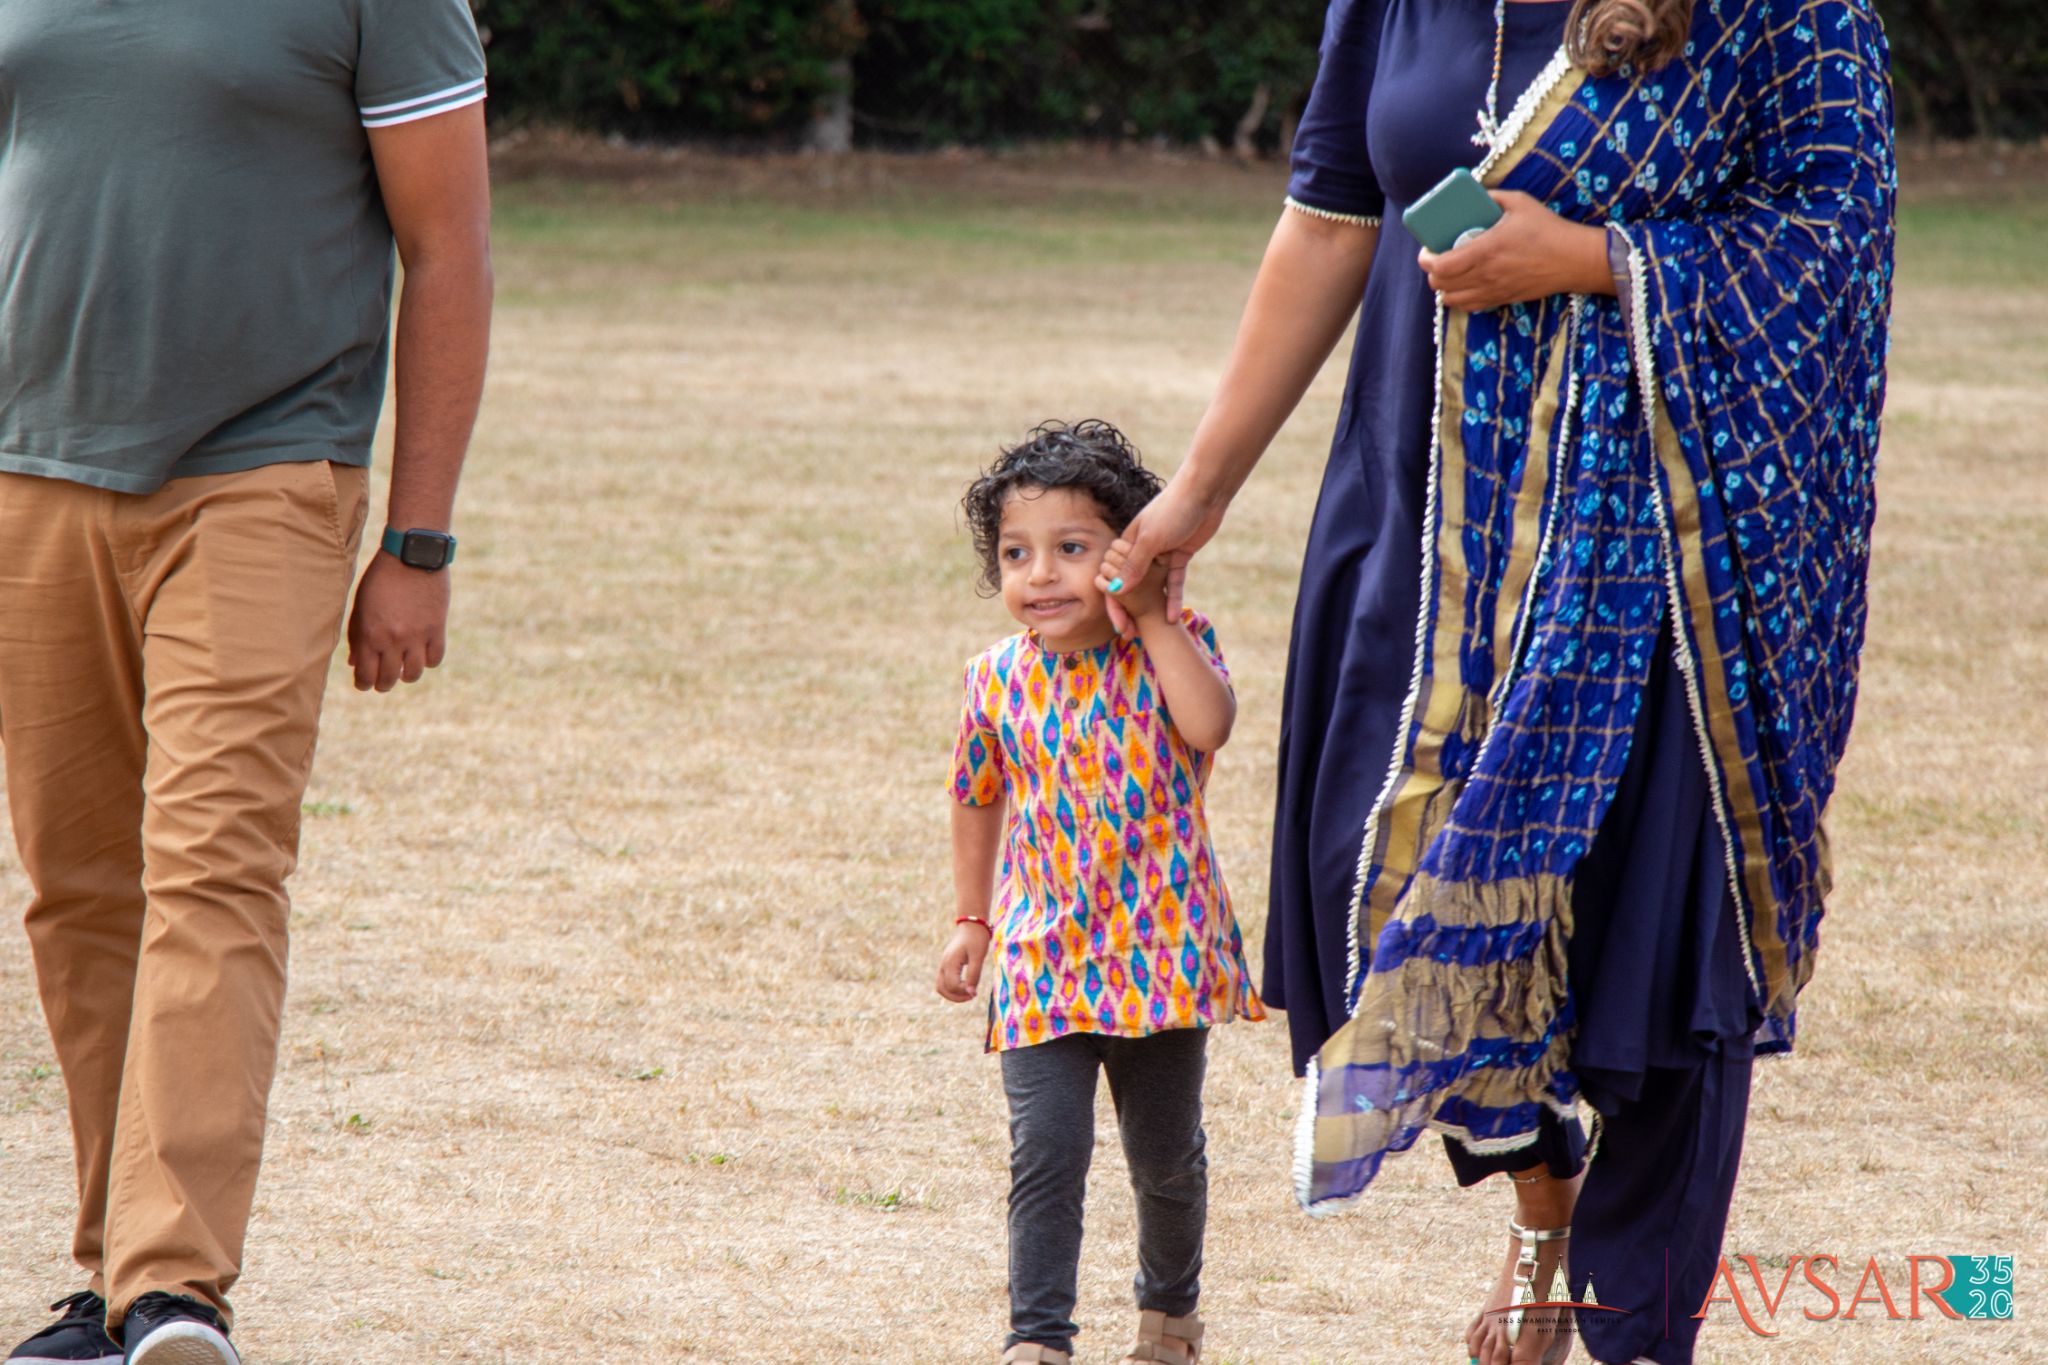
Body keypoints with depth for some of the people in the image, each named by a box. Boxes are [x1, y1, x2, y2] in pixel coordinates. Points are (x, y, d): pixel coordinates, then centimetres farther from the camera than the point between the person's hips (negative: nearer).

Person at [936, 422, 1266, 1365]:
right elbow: (978, 801, 16)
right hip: (1041, 953, 1)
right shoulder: (999, 678, 0)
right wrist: (971, 920, 18)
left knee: (1165, 1152, 14)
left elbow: (1208, 727, -29)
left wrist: (1152, 618, -23)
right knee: (1046, 1147, -13)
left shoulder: (1172, 648, -7)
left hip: (1161, 951, -1)